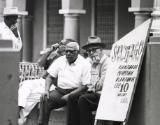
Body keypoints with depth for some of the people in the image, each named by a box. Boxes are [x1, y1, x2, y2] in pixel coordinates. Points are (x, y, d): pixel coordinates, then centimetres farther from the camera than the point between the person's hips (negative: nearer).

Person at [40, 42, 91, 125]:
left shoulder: (85, 64, 0)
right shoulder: (60, 60, 15)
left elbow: (85, 86, -7)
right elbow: (50, 77, 15)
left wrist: (69, 95, -16)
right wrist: (46, 90, -6)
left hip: (75, 92, -4)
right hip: (60, 91, 4)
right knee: (46, 100, -25)